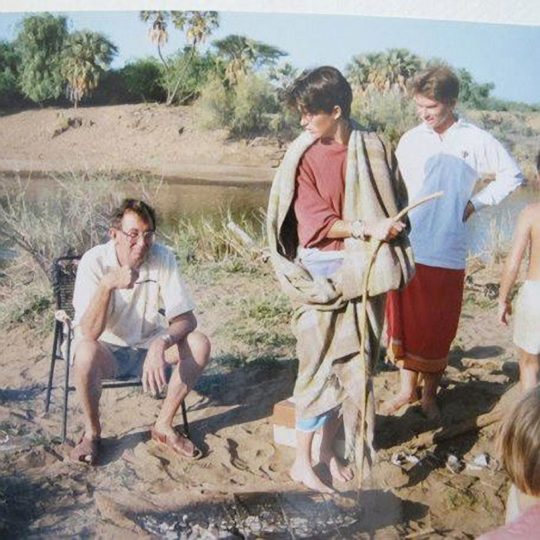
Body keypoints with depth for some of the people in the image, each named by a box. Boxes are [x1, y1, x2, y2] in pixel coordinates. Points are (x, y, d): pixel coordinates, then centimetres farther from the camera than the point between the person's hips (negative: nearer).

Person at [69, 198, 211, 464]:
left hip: (148, 345, 3)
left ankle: (163, 426, -5)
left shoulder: (162, 257, -15)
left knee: (199, 344, -21)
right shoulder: (94, 261, -22)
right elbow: (89, 333, -30)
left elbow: (186, 318, -16)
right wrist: (108, 285, -46)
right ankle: (92, 432, -9)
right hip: (107, 350, -3)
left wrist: (160, 343, -36)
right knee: (86, 352, -36)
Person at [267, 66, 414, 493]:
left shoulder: (374, 149, 3)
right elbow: (314, 222, -10)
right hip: (323, 274, -3)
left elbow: (392, 206, 11)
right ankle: (303, 462, 13)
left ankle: (329, 449, 26)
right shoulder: (304, 157, -5)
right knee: (321, 366, -1)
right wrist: (366, 228, -20)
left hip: (366, 270, 4)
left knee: (354, 365, 9)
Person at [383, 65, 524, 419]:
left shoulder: (476, 141, -1)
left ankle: (430, 394, 24)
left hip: (447, 254, -2)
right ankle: (407, 389, 25)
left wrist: (474, 204, 1)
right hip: (407, 250, 2)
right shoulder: (410, 140, 4)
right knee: (404, 323, 9)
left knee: (438, 329, 8)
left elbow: (512, 176, 9)